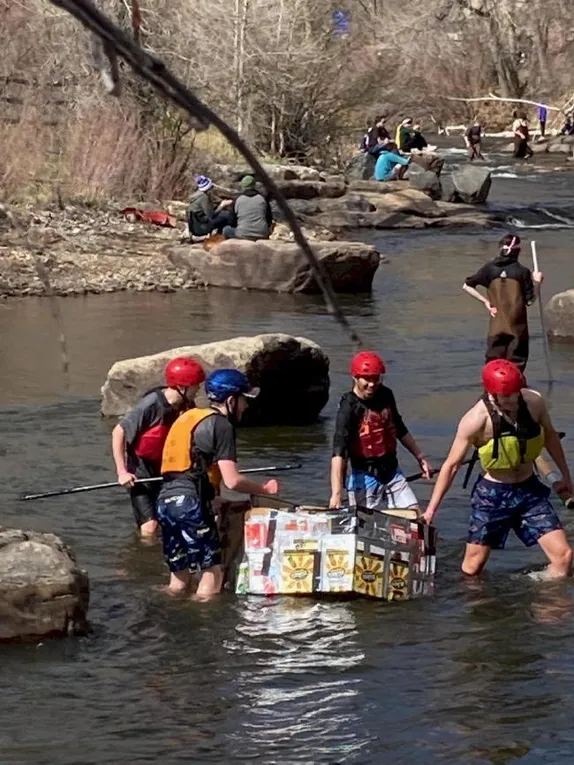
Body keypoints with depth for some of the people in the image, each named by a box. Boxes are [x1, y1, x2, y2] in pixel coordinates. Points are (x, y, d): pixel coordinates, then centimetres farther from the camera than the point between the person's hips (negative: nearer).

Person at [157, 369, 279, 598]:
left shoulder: (189, 417, 23)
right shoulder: (221, 425, -3)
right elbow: (232, 481, -10)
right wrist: (264, 489, 5)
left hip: (165, 499, 8)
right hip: (191, 501, -8)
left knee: (179, 579, 14)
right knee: (213, 574, -3)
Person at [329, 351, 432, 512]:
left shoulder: (385, 395, 3)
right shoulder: (348, 407, -16)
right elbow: (339, 452, -25)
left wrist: (420, 457, 25)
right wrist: (336, 493, -35)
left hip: (392, 473, 6)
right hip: (365, 479, -6)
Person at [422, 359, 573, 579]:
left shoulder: (534, 401, -10)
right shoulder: (476, 420, -21)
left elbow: (550, 435, 11)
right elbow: (452, 465, -14)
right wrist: (431, 509, -13)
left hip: (529, 490, 3)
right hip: (493, 495, -3)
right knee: (472, 569, 2)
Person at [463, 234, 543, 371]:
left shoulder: (489, 269, 0)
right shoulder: (522, 272, -7)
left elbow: (467, 286, 1)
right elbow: (530, 300, -5)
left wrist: (485, 301, 2)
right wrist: (537, 282, 7)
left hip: (496, 328, 2)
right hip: (517, 329, -2)